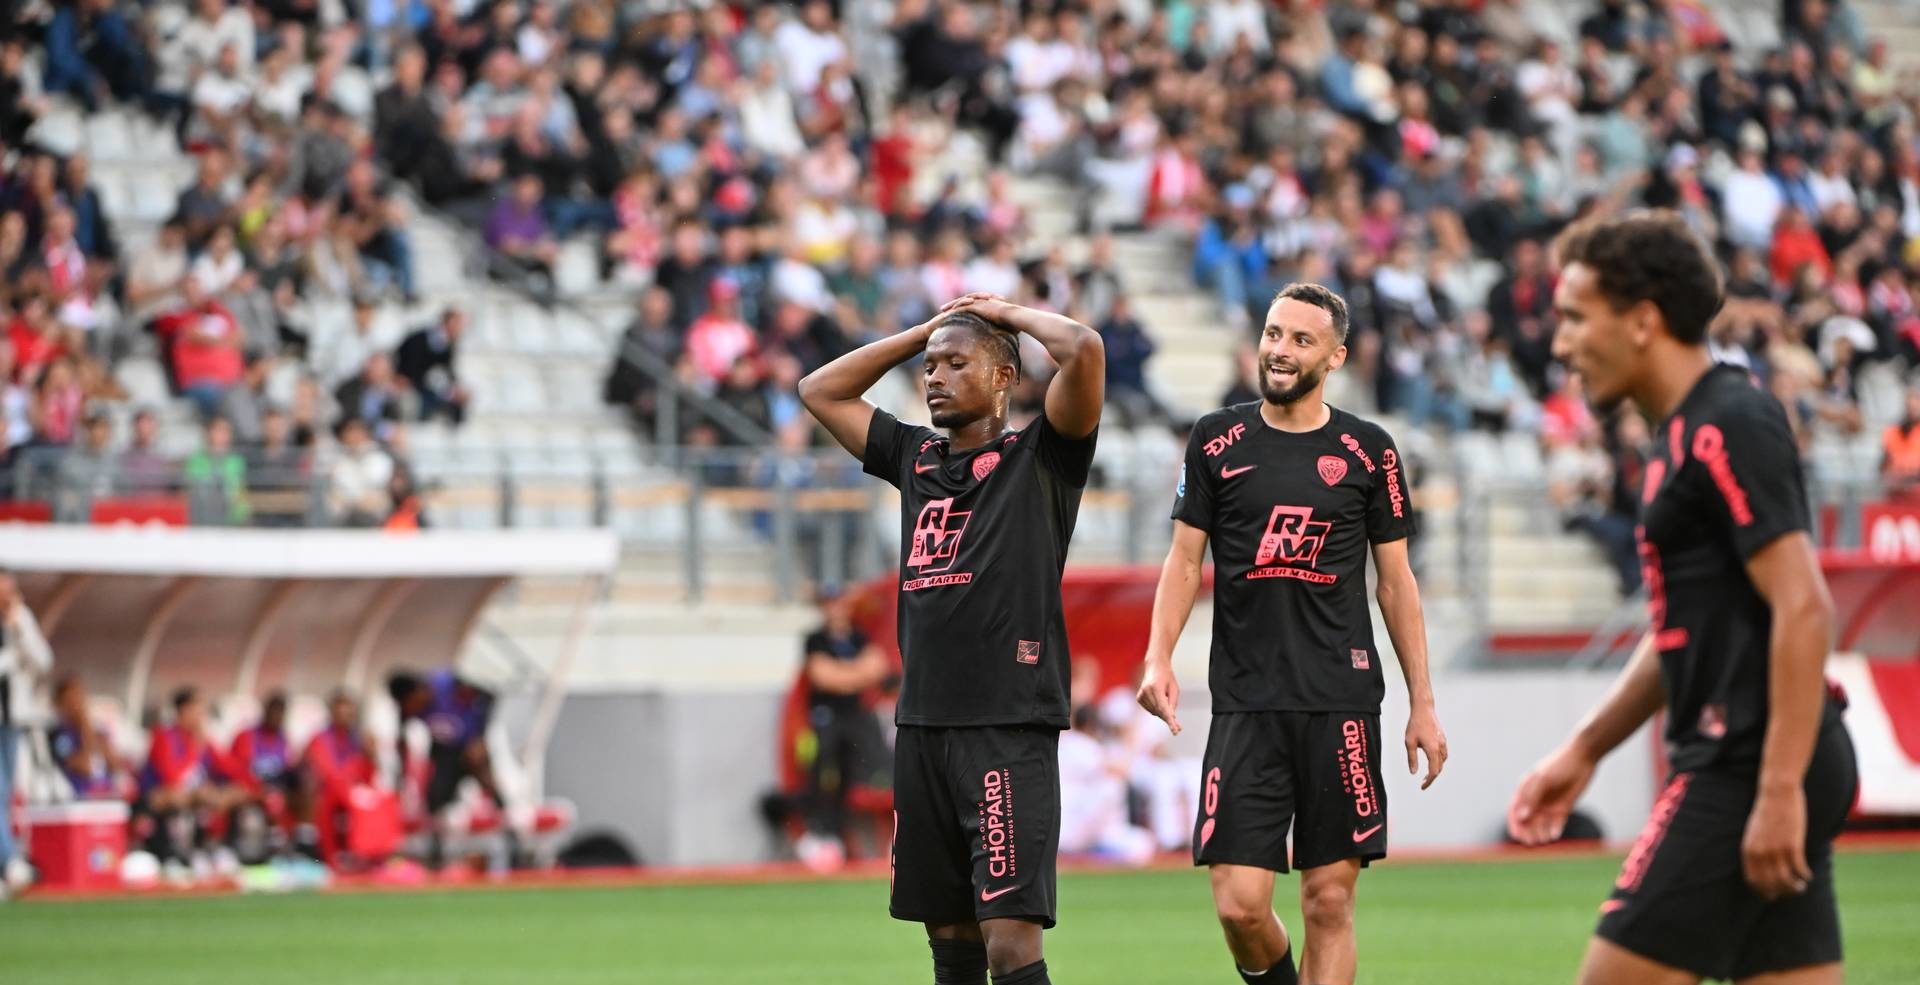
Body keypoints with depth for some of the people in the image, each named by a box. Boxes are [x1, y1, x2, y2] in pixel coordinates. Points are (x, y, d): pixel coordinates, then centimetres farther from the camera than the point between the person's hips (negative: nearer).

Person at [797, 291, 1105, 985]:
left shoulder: (1041, 458, 1)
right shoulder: (917, 457, 18)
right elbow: (820, 390, 27)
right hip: (923, 725, 7)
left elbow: (1083, 349, -14)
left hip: (1010, 728, -6)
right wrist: (925, 330, 20)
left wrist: (1007, 314, 4)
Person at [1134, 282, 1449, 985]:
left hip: (1342, 698, 0)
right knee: (1239, 906, -8)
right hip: (1245, 704, 0)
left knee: (1330, 904, -2)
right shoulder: (1218, 440, 6)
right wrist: (1159, 658, -7)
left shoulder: (1367, 452, 6)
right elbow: (1185, 558, 9)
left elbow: (1395, 581, 10)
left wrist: (1422, 703, 8)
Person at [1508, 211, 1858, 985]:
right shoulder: (1684, 434, 18)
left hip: (1750, 768, -10)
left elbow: (1803, 608, -20)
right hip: (1731, 767, 10)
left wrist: (1780, 789, -24)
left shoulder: (1729, 428, -13)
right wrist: (1584, 749, 25)